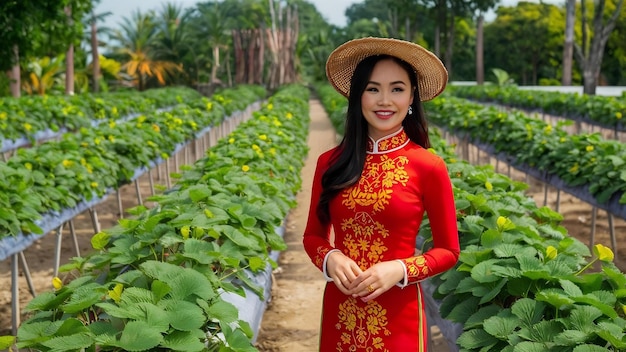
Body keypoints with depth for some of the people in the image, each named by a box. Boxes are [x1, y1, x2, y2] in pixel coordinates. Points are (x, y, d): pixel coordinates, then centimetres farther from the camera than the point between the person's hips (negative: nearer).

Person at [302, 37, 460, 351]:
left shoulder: (428, 167, -9)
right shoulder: (330, 163, -2)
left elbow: (448, 250, -1)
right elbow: (313, 235, 9)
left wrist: (399, 270, -17)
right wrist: (330, 259, -11)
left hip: (398, 316, -2)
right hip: (339, 312, 3)